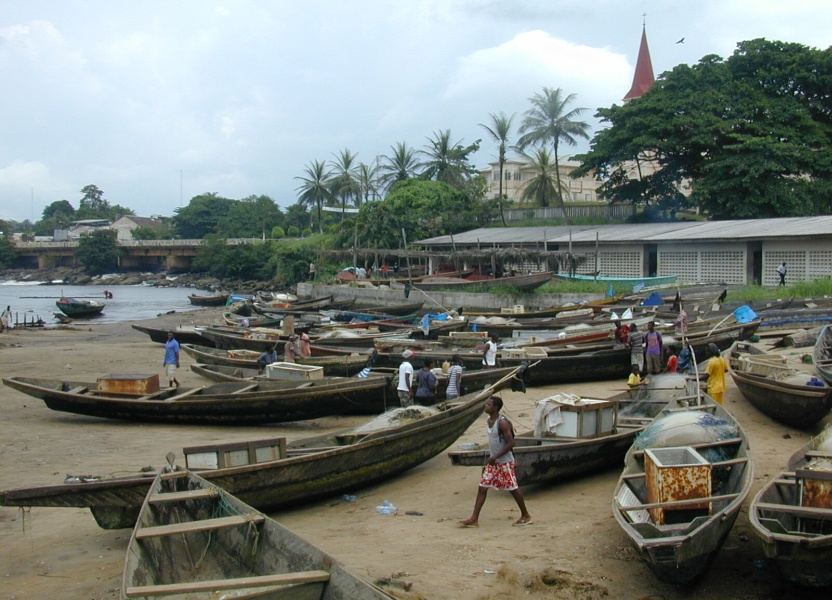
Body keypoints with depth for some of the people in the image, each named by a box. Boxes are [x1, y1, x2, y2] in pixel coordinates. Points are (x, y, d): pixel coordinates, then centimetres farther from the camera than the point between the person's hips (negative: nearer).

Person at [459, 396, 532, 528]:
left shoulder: (502, 423, -19)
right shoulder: (488, 421, 7)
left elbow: (511, 443, -21)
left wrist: (496, 457, -23)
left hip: (505, 462, -8)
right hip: (493, 462, 8)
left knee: (513, 489, 2)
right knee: (482, 488, 1)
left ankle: (526, 516, 19)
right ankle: (474, 519, 2)